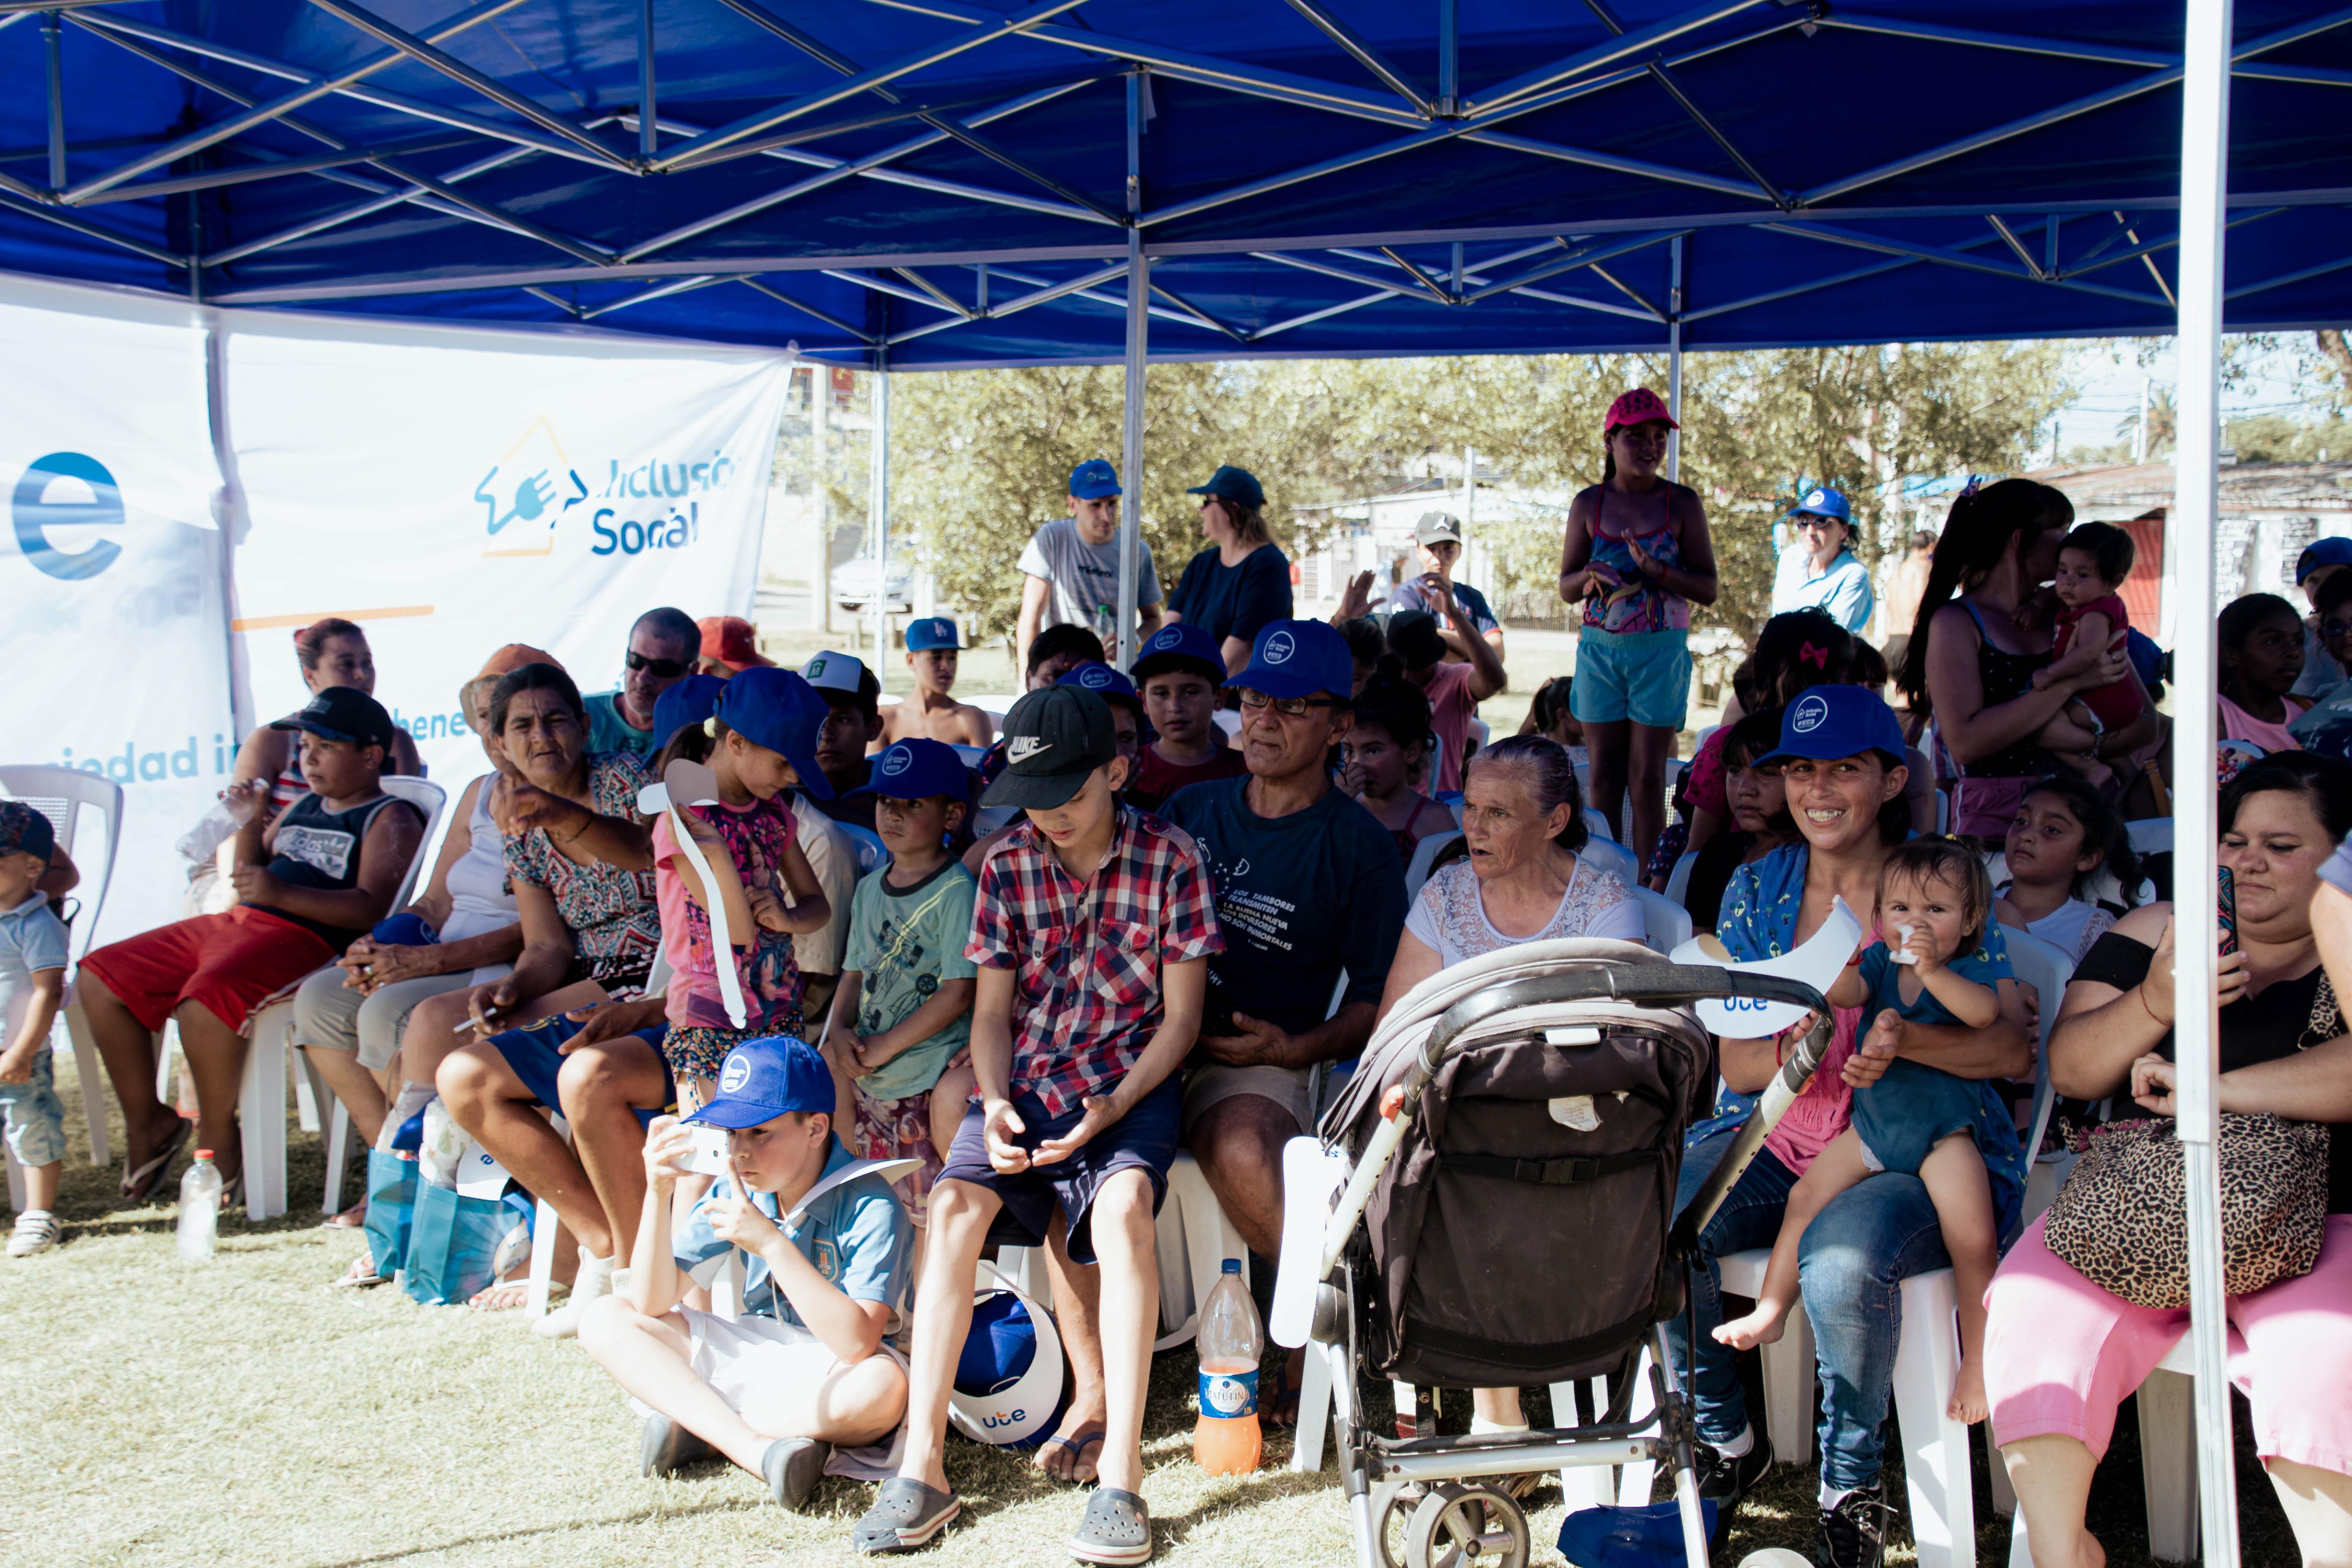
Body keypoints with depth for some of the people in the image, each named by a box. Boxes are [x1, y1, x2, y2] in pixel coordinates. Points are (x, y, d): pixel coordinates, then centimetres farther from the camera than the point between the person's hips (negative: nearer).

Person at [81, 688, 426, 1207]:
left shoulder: (390, 820, -1)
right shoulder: (304, 807, 25)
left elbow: (369, 908, -16)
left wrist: (281, 894, -26)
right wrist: (251, 823, 12)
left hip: (301, 936, -9)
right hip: (230, 924, 9)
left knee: (203, 1001, -37)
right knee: (100, 978, 4)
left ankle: (219, 1140, -15)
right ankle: (146, 1122, 12)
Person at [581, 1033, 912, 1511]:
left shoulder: (870, 1206, -19)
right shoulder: (734, 1190, -3)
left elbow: (858, 1342, -31)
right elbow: (653, 1305, -6)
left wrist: (771, 1243, -35)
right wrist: (658, 1195, -20)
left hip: (831, 1375, -5)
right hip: (750, 1354, 6)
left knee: (884, 1387, -40)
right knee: (604, 1320, -9)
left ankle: (693, 1426, -21)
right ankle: (755, 1446, -26)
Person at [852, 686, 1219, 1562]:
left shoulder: (1170, 860, -4)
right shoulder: (1007, 868, 5)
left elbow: (1181, 1015, -3)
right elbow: (991, 1011, 8)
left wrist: (1115, 1107, -17)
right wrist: (995, 1104, -10)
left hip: (1132, 1081, -3)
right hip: (1027, 1079, 3)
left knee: (1123, 1202, -34)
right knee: (955, 1202, -25)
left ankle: (1120, 1476, -32)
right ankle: (923, 1470, -20)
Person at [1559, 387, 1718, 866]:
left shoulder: (1682, 503, 0)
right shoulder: (1588, 504, 5)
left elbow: (1708, 589, -2)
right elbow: (1566, 588, 9)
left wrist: (1656, 570, -18)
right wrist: (1590, 575, -14)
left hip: (1660, 651, -2)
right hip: (1599, 648, 2)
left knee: (1647, 775, -3)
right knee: (1604, 772, 4)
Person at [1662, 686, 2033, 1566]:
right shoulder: (1756, 889, 7)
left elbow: (2017, 1050, -9)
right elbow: (1734, 1063, 5)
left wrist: (1902, 1040, -28)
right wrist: (1791, 1051, -20)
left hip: (1915, 1154, -4)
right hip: (1777, 1144, 4)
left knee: (1841, 1260, -36)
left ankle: (1852, 1489, -8)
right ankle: (1725, 1442, 3)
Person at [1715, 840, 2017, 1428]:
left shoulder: (1973, 969, -5)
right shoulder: (1879, 961, 5)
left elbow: (1984, 1012, -26)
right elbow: (1845, 993, -13)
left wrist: (1931, 970, -34)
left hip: (1944, 1130, -4)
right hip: (1871, 1122, 4)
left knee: (1973, 1239, -16)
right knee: (1806, 1193, -4)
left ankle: (1978, 1359, -1)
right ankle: (1770, 1312, 6)